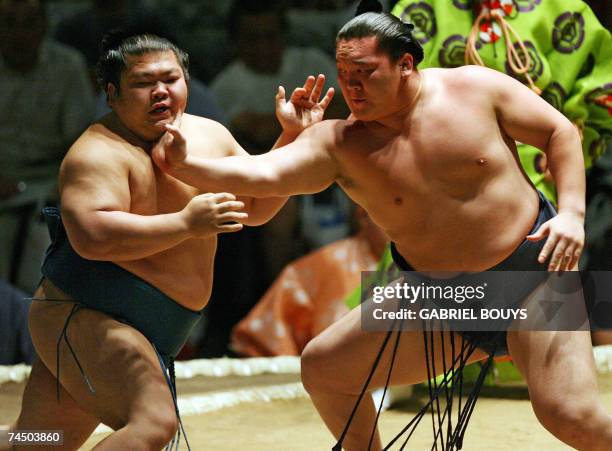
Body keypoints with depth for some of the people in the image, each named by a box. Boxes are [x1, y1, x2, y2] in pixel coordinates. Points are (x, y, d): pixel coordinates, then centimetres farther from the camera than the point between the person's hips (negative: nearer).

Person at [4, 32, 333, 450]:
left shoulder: (209, 135, 12)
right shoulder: (100, 152, -15)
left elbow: (256, 207, 20)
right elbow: (92, 236, -29)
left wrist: (293, 137, 7)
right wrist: (187, 224, -26)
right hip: (83, 318, -8)